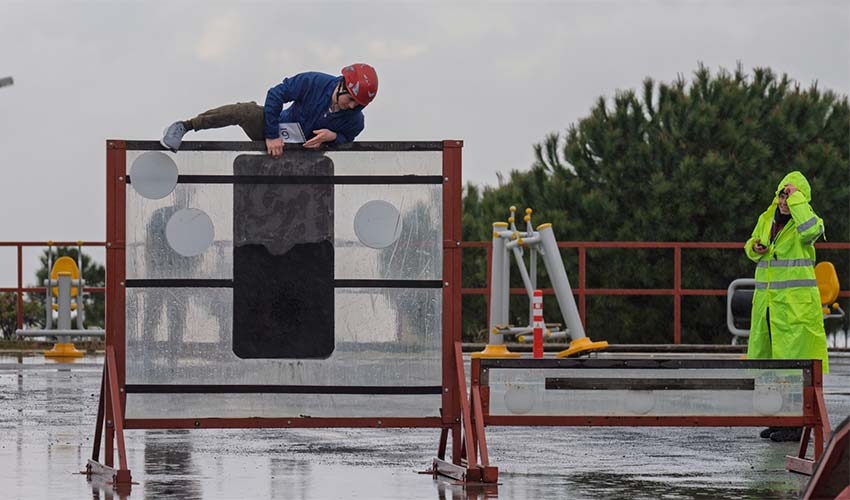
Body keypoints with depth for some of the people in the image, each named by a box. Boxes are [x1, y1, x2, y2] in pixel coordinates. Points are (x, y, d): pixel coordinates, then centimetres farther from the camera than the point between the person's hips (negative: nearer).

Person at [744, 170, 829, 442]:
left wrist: (796, 198, -21)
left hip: (796, 302, -7)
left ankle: (796, 424, -6)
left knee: (793, 362, -8)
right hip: (767, 299, 7)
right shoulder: (766, 219, 13)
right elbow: (752, 249, 25)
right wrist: (756, 248, 1)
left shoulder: (805, 218, -5)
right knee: (769, 360, 9)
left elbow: (811, 231, -30)